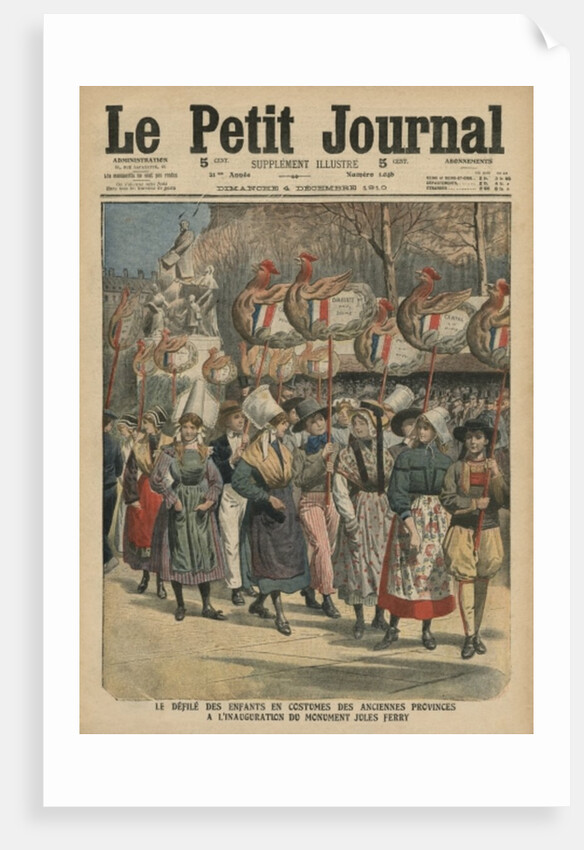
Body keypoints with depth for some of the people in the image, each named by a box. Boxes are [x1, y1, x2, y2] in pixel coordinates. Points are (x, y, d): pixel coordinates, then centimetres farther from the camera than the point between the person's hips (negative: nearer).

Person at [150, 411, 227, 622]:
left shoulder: (205, 453, 7)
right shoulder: (170, 452, -1)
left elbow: (217, 481, 11)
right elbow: (156, 480, -6)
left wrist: (210, 500, -4)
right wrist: (173, 500, -11)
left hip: (200, 509, 2)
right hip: (177, 508, -2)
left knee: (204, 554, 2)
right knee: (177, 555, 0)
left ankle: (207, 606, 7)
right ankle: (180, 605, 12)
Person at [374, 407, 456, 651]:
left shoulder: (446, 461, 8)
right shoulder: (406, 457, -2)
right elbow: (397, 496, -8)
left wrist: (450, 521, -1)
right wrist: (412, 529, -15)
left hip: (438, 521, 3)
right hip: (410, 518, -3)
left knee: (435, 573, 4)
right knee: (404, 573, -3)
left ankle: (427, 629, 15)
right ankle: (392, 629, 5)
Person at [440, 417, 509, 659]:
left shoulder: (494, 467, 6)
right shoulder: (457, 468, 0)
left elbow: (506, 501, -2)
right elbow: (447, 498, -7)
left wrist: (496, 476, -14)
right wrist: (474, 503, -15)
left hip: (488, 532, 2)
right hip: (462, 531, -2)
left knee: (482, 582, 9)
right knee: (465, 579, -8)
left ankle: (476, 632, 22)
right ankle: (469, 636, -5)